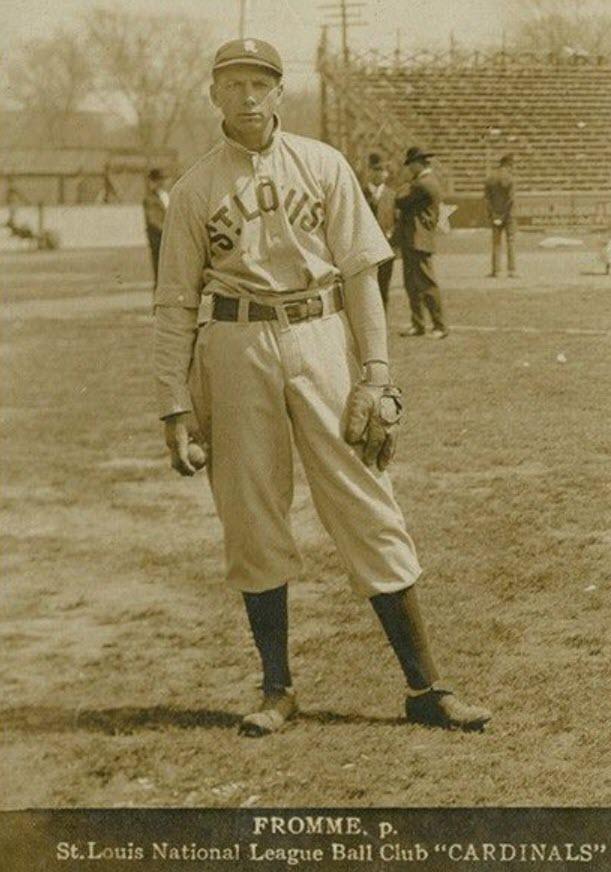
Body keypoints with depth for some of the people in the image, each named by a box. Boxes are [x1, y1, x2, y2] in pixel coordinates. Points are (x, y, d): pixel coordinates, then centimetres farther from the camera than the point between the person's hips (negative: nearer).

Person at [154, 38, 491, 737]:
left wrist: (376, 371, -5)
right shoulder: (194, 191, 7)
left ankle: (424, 686, 2)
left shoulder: (323, 166, 7)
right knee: (252, 520, 3)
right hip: (235, 349, 1)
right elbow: (175, 305, 7)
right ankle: (277, 690, 16)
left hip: (322, 337, 0)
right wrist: (174, 409, 1)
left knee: (366, 505, -2)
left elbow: (360, 271, 4)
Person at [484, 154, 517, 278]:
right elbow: (510, 198, -15)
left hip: (495, 215, 4)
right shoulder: (509, 178, -10)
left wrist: (492, 216, 0)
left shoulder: (490, 179, 6)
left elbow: (487, 198, 2)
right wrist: (504, 216, -10)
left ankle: (495, 271, 8)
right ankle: (511, 271, -4)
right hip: (508, 215, -4)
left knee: (496, 242, 11)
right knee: (511, 241, 0)